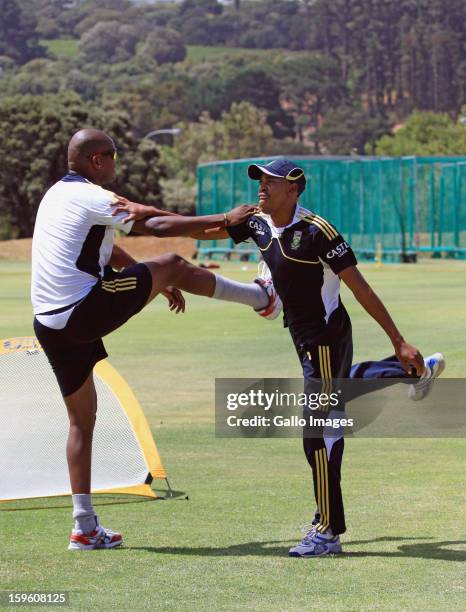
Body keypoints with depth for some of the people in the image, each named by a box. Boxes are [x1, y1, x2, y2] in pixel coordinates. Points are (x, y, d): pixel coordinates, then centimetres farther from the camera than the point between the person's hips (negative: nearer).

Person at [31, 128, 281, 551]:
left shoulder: (57, 196, 21)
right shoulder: (92, 198, -9)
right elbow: (159, 226, -11)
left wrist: (160, 286, 36)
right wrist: (225, 219, -4)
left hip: (49, 324, 9)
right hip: (84, 312, -9)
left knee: (82, 418, 15)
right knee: (171, 264, 5)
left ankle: (85, 527, 12)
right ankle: (260, 297, 23)